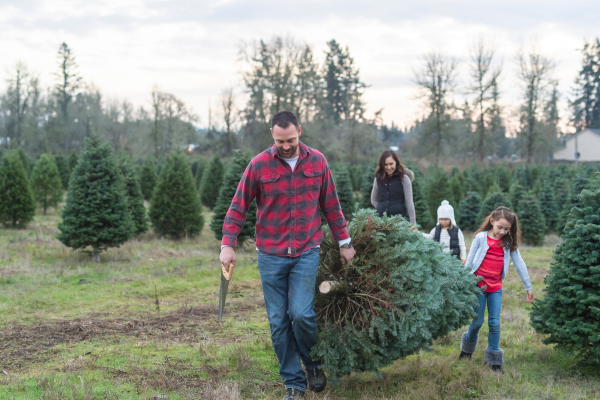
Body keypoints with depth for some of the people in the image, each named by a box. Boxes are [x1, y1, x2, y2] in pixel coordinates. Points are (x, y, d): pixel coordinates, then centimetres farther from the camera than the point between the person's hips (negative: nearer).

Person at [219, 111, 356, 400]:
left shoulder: (317, 161, 2)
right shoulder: (259, 165, -3)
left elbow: (331, 205, 11)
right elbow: (238, 207, 0)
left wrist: (344, 242, 12)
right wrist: (227, 244, -10)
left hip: (307, 252, 0)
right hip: (270, 256, 0)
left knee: (301, 313, -13)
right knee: (278, 322, 3)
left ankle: (313, 363, 17)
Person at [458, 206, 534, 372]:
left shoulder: (509, 242, 2)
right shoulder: (481, 237, -6)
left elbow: (519, 263, 6)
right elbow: (469, 261, 0)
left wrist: (528, 287, 8)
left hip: (496, 287, 2)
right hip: (478, 284, -2)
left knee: (494, 323, 0)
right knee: (477, 321, 4)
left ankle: (494, 360, 9)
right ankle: (468, 346, 32)